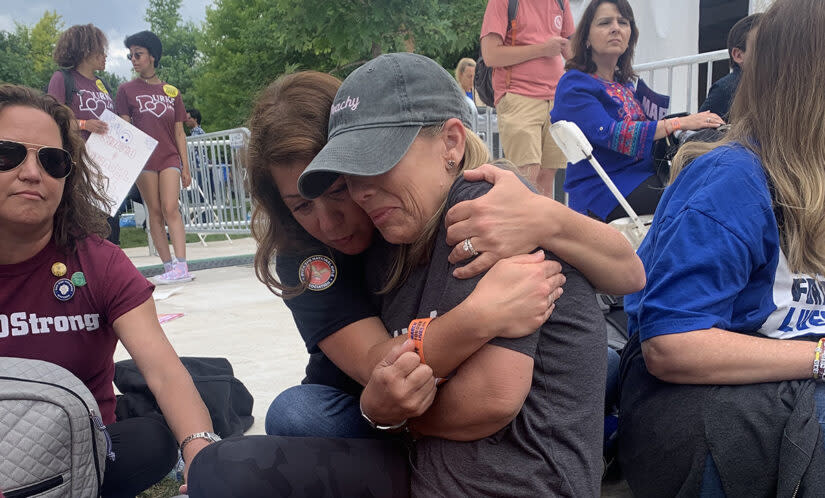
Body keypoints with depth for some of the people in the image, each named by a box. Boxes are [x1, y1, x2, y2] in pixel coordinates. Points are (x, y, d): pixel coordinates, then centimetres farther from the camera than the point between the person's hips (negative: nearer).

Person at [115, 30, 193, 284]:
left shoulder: (171, 92, 10)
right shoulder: (127, 90, 5)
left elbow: (179, 133, 11)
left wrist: (185, 167, 7)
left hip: (170, 158, 1)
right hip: (143, 159, 0)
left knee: (171, 209, -12)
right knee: (155, 213, 0)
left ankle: (181, 266, -17)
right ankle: (169, 267, 2)